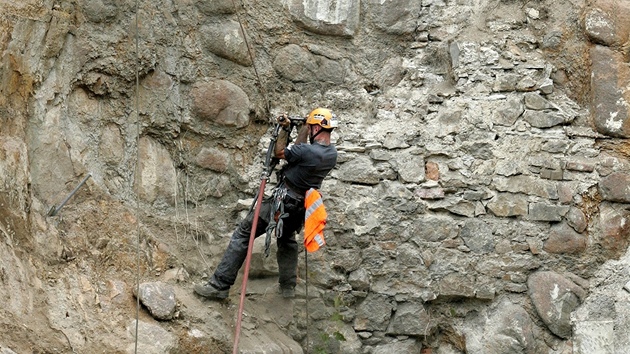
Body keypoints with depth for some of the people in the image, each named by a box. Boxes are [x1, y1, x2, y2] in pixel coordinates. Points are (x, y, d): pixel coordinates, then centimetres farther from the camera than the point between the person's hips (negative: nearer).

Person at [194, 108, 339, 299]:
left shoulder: (308, 151, -26)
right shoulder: (332, 153, -2)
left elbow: (279, 152, -10)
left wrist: (285, 128, -2)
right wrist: (304, 127, 11)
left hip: (282, 202, -8)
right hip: (300, 206, 8)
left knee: (243, 234, -2)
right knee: (287, 239, 33)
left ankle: (220, 285, -4)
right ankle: (288, 285, 34)